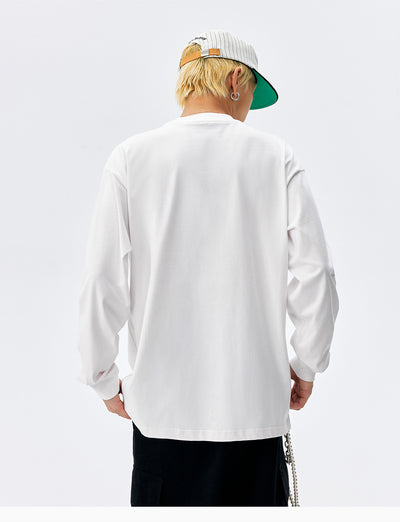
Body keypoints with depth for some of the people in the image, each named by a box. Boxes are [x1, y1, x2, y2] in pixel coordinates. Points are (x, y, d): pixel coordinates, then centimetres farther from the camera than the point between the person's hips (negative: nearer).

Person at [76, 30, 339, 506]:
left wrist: (103, 379, 9)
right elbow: (314, 274, -3)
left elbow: (102, 283, -4)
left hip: (162, 404, 0)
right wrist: (306, 365, 11)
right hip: (255, 402, 0)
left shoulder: (131, 157, -3)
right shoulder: (275, 157, -2)